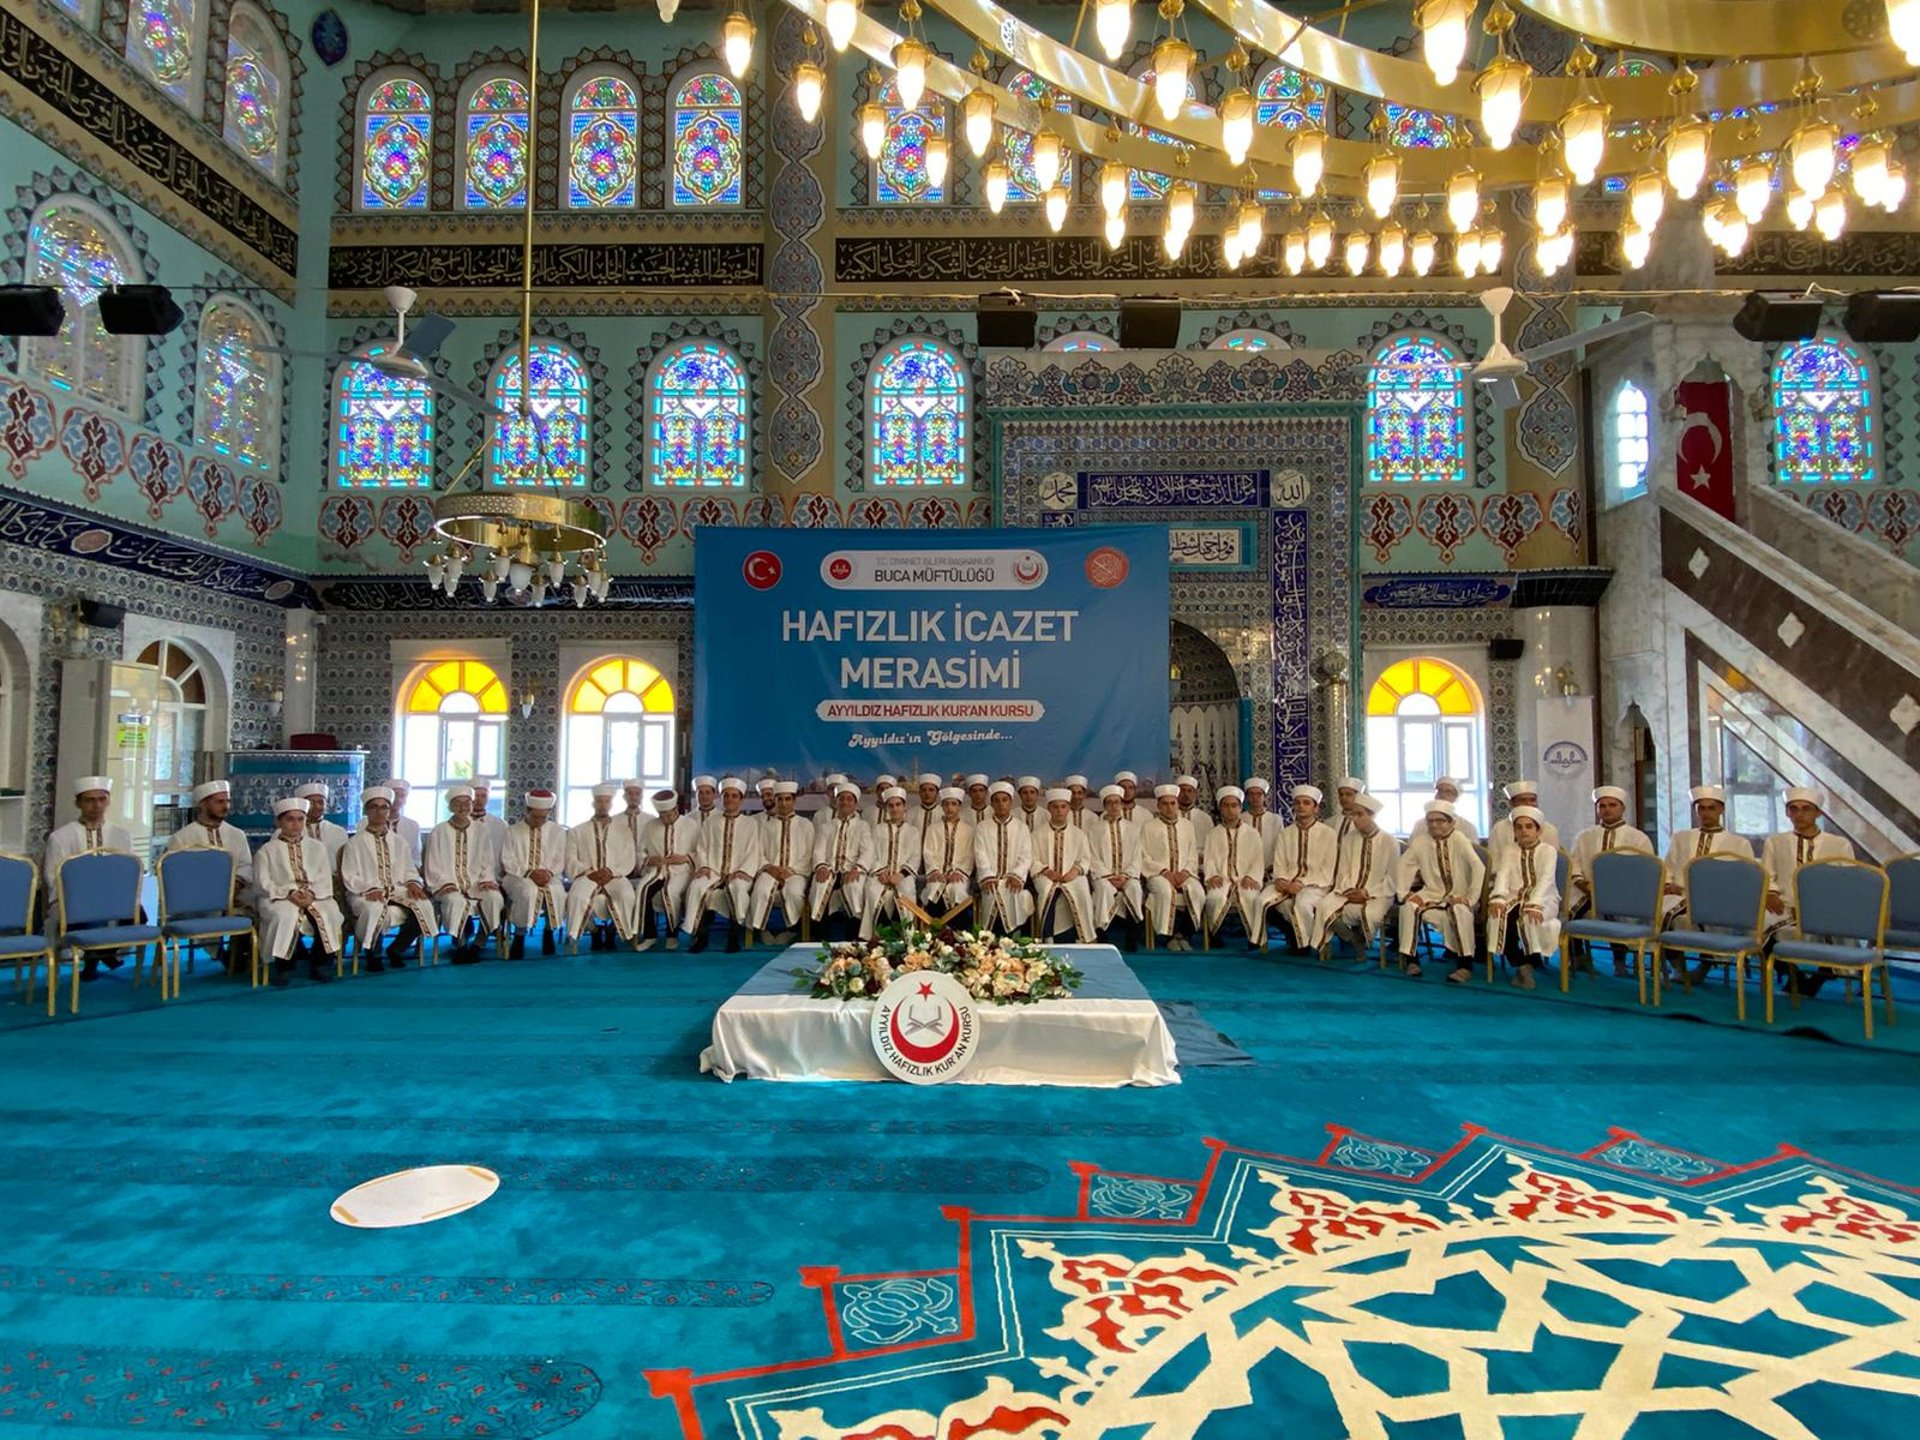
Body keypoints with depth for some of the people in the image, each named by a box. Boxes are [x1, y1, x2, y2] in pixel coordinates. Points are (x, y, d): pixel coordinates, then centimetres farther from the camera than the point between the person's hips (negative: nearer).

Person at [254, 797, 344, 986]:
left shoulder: (317, 847, 17)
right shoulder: (267, 851, 9)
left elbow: (325, 880, 8)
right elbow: (263, 885, -2)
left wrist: (312, 893, -14)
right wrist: (289, 893, -19)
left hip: (315, 897, 2)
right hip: (279, 898, -2)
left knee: (329, 914, -30)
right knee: (287, 915, -37)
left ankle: (321, 963, -13)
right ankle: (284, 965, -19)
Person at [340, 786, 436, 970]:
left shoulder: (398, 841, 16)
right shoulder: (355, 843, 5)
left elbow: (409, 870, 15)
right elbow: (349, 877, -2)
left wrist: (412, 883, -8)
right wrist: (370, 888, -19)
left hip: (397, 891, 4)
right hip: (367, 895, -3)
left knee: (423, 906, -27)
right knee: (376, 909, -40)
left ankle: (395, 950, -3)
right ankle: (373, 954, -10)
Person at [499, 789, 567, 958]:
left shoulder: (557, 831, 9)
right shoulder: (512, 831, 5)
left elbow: (560, 860, 7)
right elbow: (508, 862, -1)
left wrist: (549, 873, -14)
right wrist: (529, 873, -16)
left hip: (548, 877, 1)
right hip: (517, 877, -1)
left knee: (556, 892, -34)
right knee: (529, 890, -37)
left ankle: (549, 933, -13)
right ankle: (520, 937, -23)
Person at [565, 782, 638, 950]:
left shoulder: (624, 831, 19)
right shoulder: (577, 831, 17)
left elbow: (629, 861, 8)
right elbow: (571, 861, 5)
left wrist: (611, 872, -12)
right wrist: (589, 872, -13)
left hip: (614, 877, 0)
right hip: (586, 877, 0)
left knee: (626, 895, -34)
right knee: (578, 895, -35)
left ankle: (612, 931, -11)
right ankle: (593, 930, -12)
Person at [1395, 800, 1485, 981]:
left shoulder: (1459, 840, -9)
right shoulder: (1420, 841, 1)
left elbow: (1479, 868, -19)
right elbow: (1402, 865, 1)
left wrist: (1470, 898, -26)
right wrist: (1404, 893, -12)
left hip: (1458, 896, -3)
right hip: (1433, 893, 3)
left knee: (1459, 910, -36)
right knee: (1409, 906, -25)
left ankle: (1465, 964, -25)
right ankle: (1410, 957, -14)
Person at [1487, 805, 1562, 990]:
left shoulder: (1548, 850, 1)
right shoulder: (1508, 850, 10)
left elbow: (1546, 879, -16)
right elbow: (1502, 875, -7)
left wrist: (1534, 904, -34)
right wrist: (1498, 898, -28)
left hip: (1543, 899, -2)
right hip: (1515, 897, 3)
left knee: (1531, 917, -36)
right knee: (1499, 915, -31)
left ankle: (1527, 963, -13)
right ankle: (1521, 964, -18)